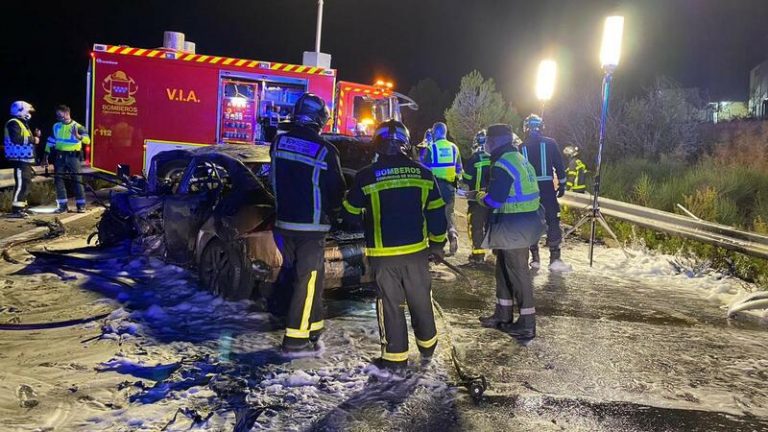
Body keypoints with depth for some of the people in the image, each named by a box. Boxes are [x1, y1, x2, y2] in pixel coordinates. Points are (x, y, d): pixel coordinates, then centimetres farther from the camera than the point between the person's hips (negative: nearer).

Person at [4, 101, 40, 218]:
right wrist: (33, 140, -17)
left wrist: (35, 136, 11)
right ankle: (16, 209, -13)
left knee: (26, 183, 13)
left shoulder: (23, 123, 22)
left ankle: (22, 207, 20)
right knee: (21, 184, -14)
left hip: (25, 159, 11)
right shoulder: (13, 123, -11)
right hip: (19, 159, -11)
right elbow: (17, 139, -25)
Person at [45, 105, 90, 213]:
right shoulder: (56, 126, 9)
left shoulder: (77, 126, -6)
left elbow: (87, 140, -19)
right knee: (58, 180, 2)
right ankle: (63, 206, 8)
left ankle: (81, 205, 5)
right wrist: (46, 157, 13)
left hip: (73, 157, -4)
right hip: (60, 157, 4)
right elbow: (50, 142, 15)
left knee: (77, 180, -2)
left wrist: (78, 136, -38)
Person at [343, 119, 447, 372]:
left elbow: (351, 212, 4)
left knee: (390, 304, 8)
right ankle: (427, 346, 34)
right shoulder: (423, 174, 0)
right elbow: (436, 213, 4)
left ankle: (395, 356, 16)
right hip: (416, 251, 3)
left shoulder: (366, 177, -8)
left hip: (383, 254, -3)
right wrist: (437, 242, 16)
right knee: (420, 299, 18)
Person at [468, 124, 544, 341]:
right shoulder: (518, 159, 12)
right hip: (522, 221, 10)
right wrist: (484, 193, 12)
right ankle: (503, 315, 32)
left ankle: (527, 324, 10)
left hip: (514, 227, -10)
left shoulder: (503, 165, -19)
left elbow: (494, 200, -22)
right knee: (504, 269, 19)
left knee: (518, 272, -1)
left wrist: (479, 196, -2)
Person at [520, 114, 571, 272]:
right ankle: (555, 259, -7)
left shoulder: (522, 148, 6)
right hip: (547, 187, -2)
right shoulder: (550, 143, 1)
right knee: (553, 221, -1)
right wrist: (562, 184, 8)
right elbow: (559, 165, 0)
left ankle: (535, 258, 10)